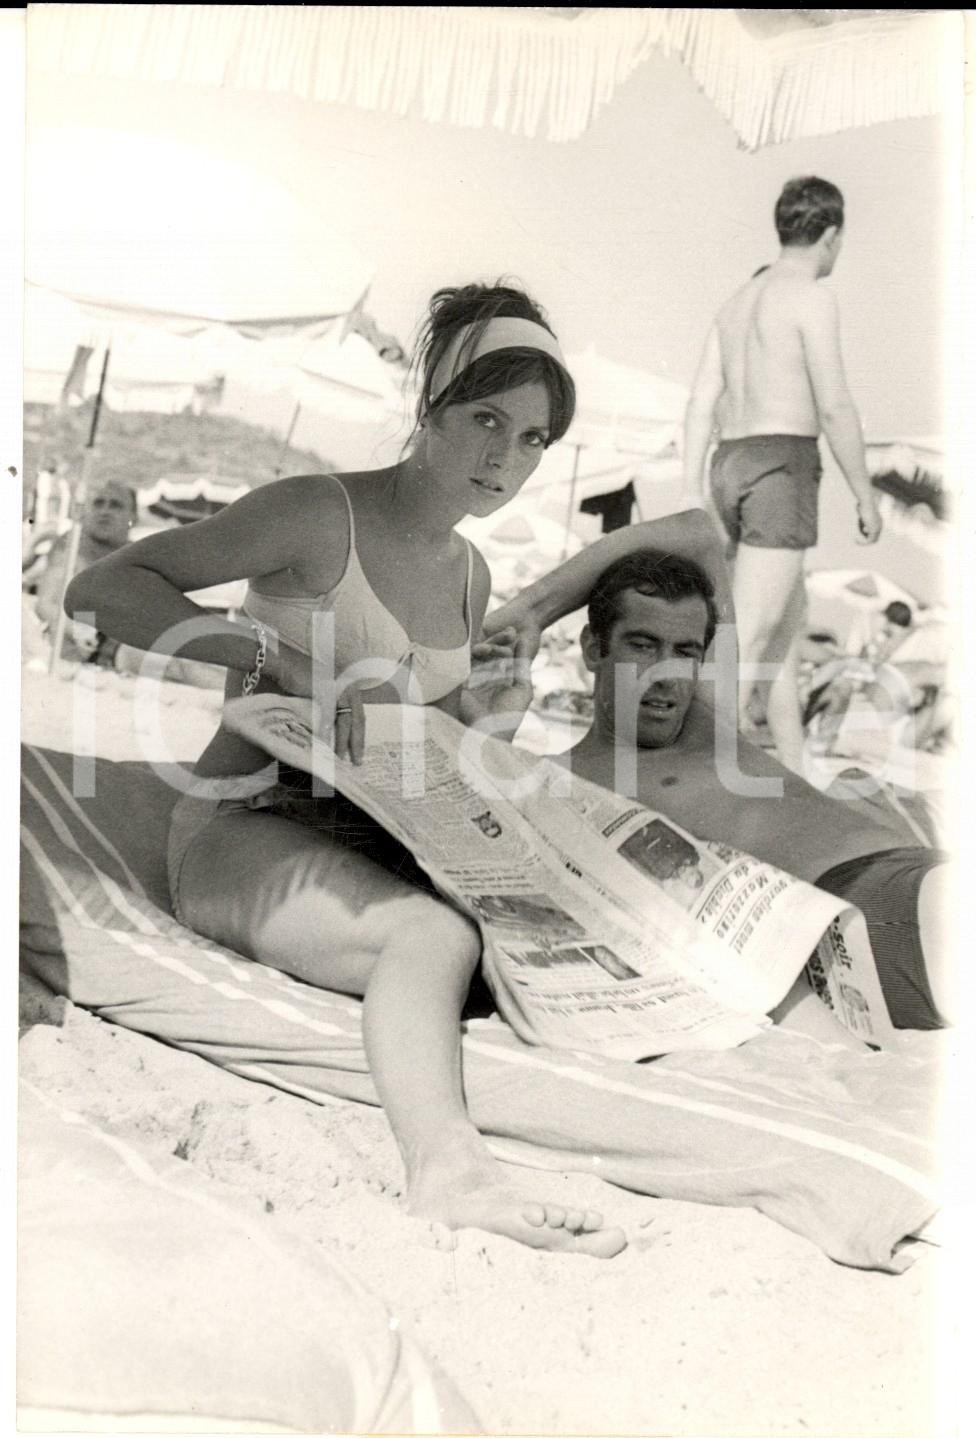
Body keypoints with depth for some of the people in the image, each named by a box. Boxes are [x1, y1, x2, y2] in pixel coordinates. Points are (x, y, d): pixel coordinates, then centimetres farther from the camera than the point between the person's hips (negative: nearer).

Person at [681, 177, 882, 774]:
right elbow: (834, 407, -12)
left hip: (733, 469, 8)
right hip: (782, 470, -8)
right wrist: (866, 495, -5)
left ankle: (795, 776, 21)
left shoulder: (739, 302, 19)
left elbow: (700, 405, 12)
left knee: (791, 618, 17)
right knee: (747, 640, -12)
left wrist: (692, 498, 10)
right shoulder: (812, 298, -5)